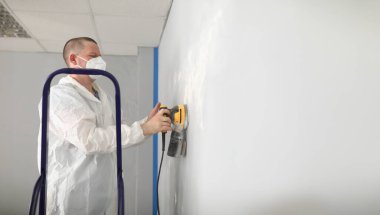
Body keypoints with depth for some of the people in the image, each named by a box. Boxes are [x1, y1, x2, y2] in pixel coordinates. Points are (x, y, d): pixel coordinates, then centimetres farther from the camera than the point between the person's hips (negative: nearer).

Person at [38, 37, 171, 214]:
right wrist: (144, 129, -26)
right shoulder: (58, 95, -13)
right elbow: (89, 140, -26)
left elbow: (115, 135, 12)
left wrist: (147, 122, -3)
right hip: (71, 198, -7)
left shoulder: (102, 96, 14)